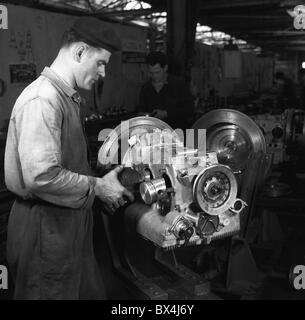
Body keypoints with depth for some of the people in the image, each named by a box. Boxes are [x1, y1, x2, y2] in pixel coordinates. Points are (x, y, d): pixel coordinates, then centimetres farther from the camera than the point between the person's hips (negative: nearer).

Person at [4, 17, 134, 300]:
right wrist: (97, 186, -18)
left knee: (91, 291, 20)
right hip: (46, 225, -9)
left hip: (71, 219, 9)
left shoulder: (67, 96, 12)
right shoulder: (42, 99, -21)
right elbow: (41, 176, -29)